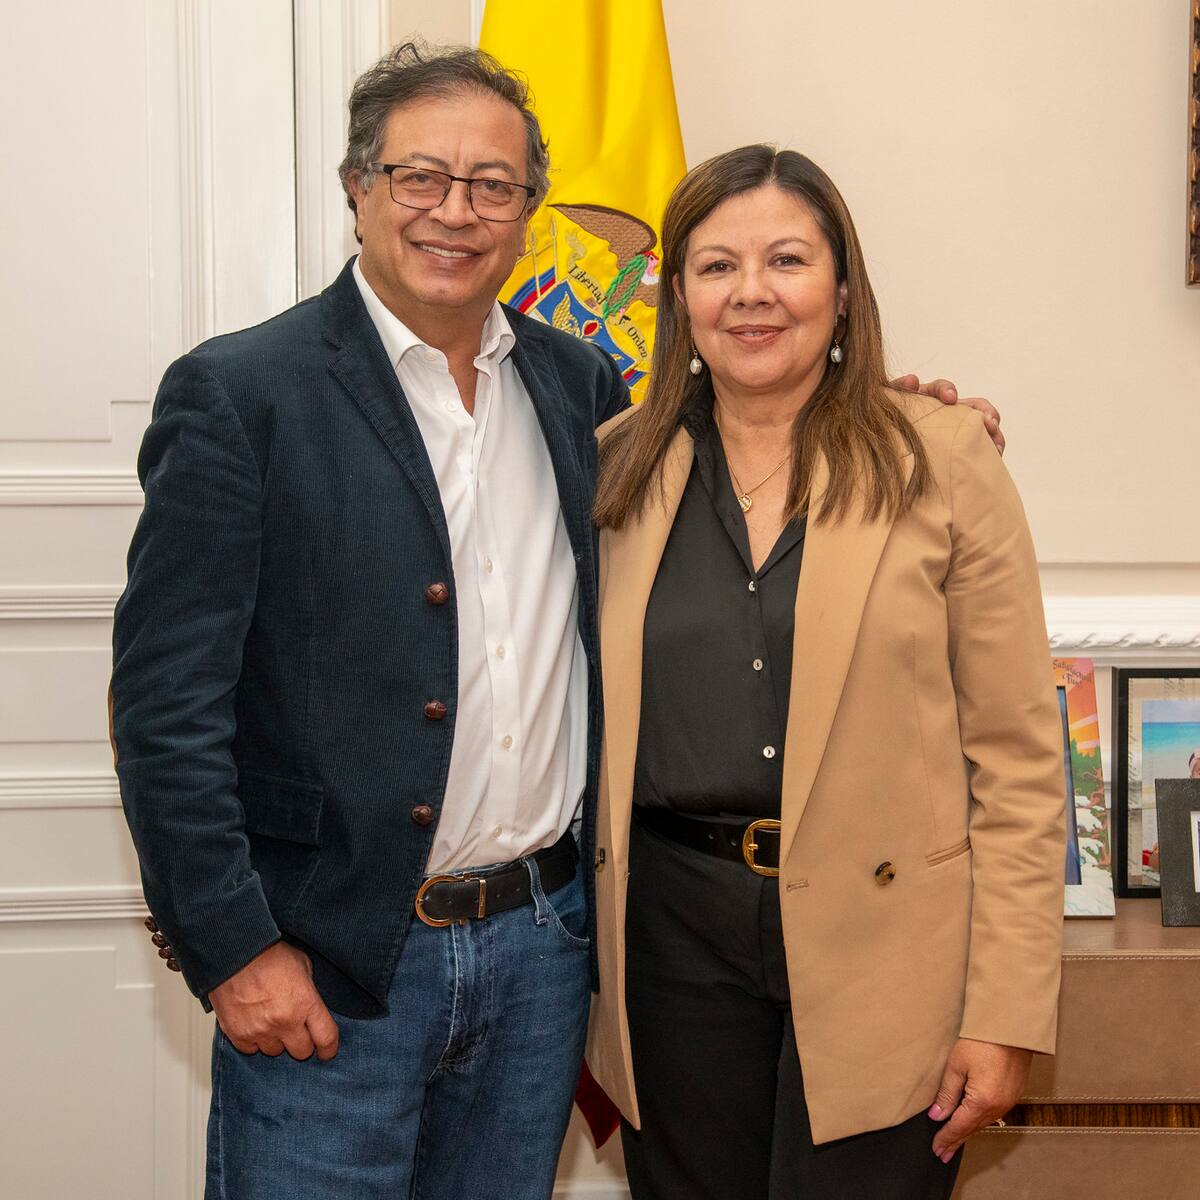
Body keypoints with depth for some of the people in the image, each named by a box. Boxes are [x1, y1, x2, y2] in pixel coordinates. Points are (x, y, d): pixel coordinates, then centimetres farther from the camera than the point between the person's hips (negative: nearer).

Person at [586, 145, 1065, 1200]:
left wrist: (1005, 1014, -8)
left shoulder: (941, 461, -2)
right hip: (674, 931, 3)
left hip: (882, 944, -2)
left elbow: (1018, 756, -4)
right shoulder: (621, 470, 6)